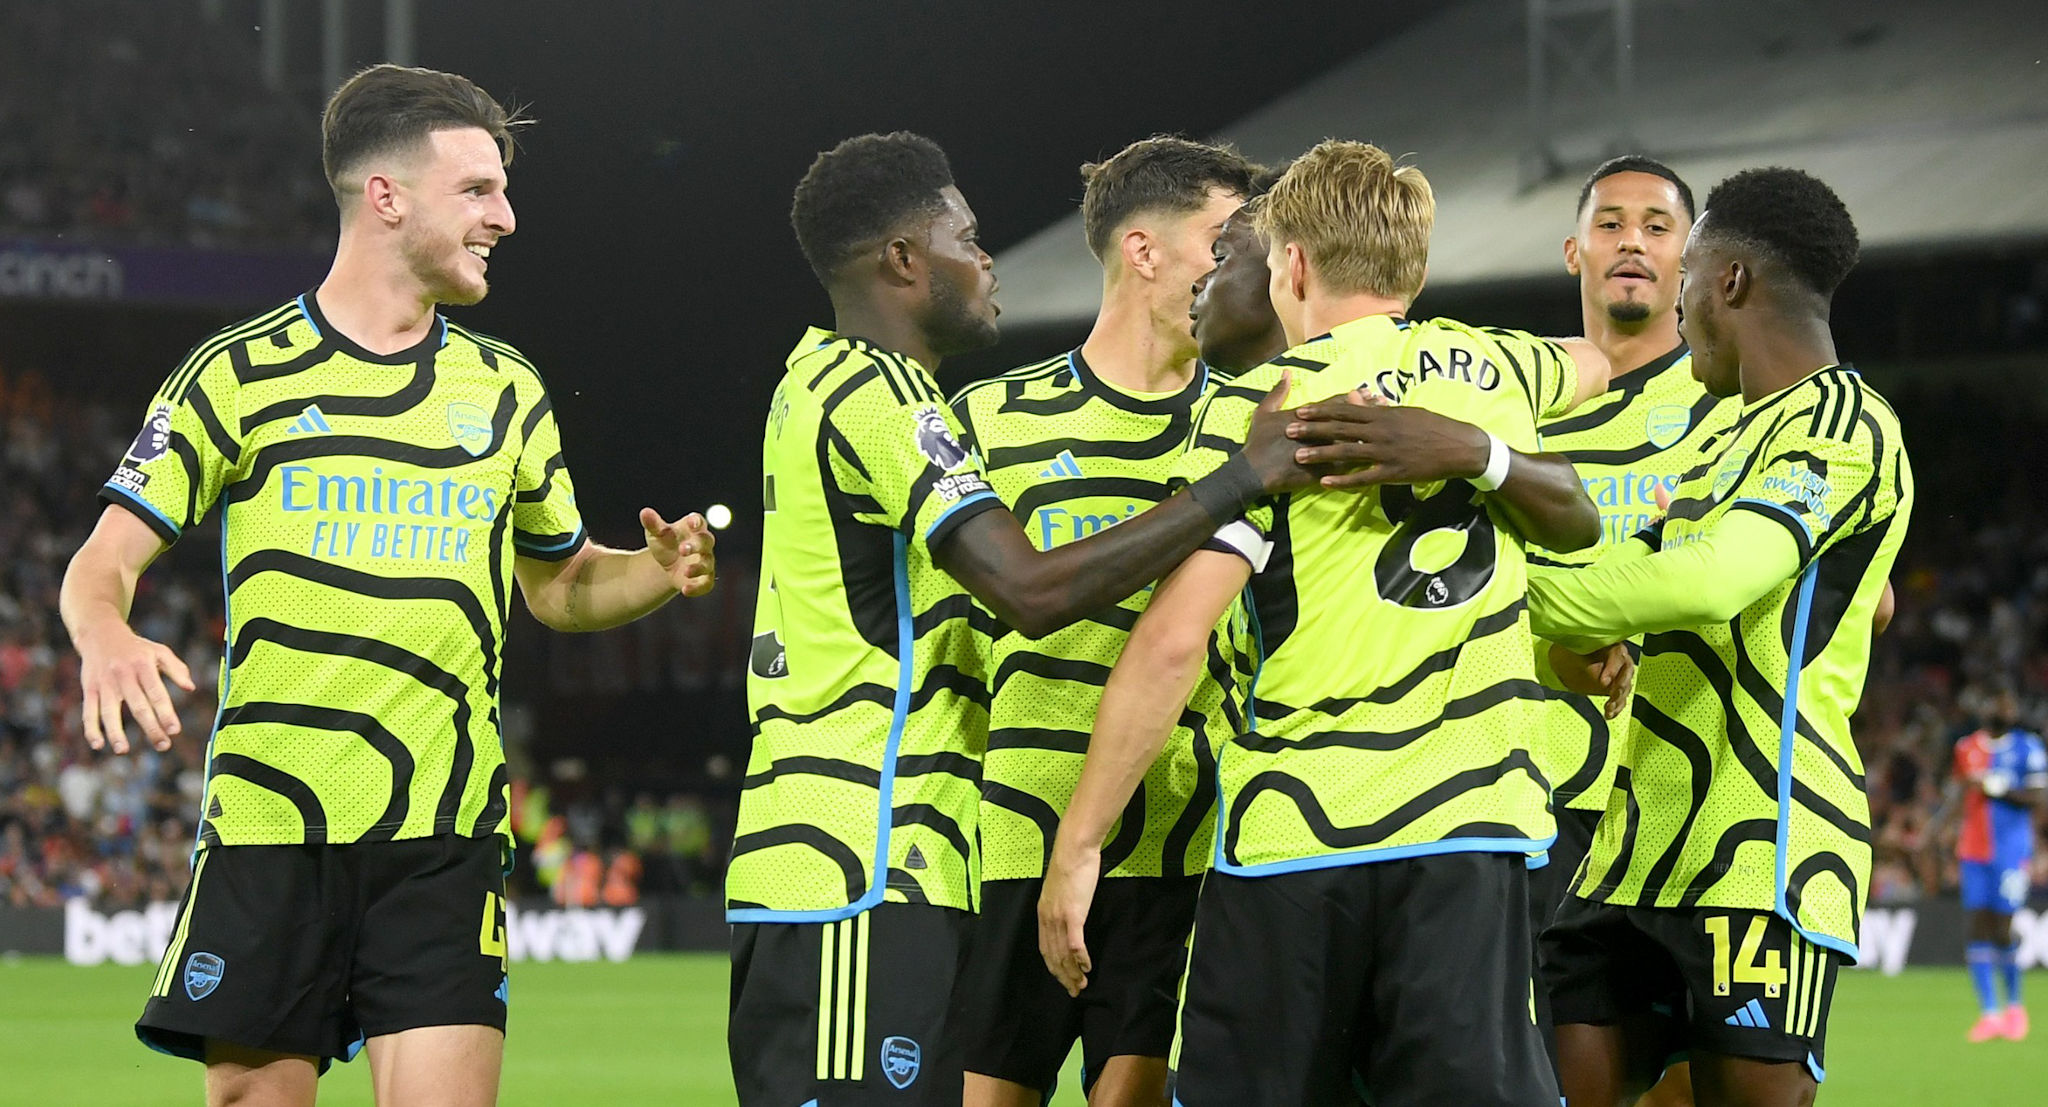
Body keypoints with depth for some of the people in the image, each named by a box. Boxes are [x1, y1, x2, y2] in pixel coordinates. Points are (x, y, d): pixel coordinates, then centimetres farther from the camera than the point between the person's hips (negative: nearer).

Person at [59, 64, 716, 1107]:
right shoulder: (238, 375, 2)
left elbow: (560, 585, 25)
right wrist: (106, 637, -23)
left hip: (442, 837, 2)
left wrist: (659, 571, 3)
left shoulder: (502, 389, 14)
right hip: (269, 833, -2)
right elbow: (104, 562, 0)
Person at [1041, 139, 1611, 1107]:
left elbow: (1171, 639, -12)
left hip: (1295, 844, -3)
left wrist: (1076, 845, -8)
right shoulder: (1494, 369, 12)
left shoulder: (1261, 405, -3)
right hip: (1474, 830, 3)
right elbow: (1587, 363, 40)